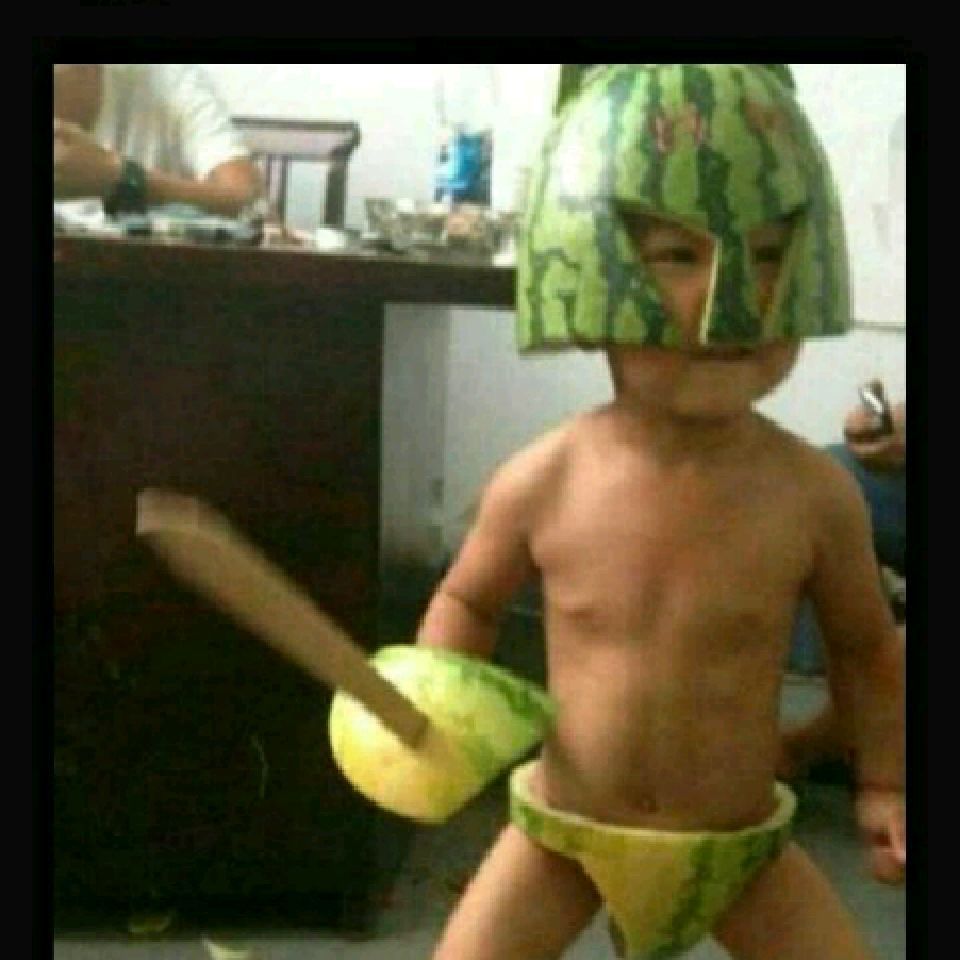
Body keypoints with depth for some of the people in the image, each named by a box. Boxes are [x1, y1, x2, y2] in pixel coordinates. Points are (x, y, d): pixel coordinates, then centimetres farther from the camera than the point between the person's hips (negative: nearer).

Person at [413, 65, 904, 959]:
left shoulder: (813, 491, -17)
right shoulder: (541, 482, -17)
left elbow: (863, 645, 3)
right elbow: (467, 598, 3)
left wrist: (885, 785, 1)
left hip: (741, 842, 1)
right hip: (565, 831, 0)